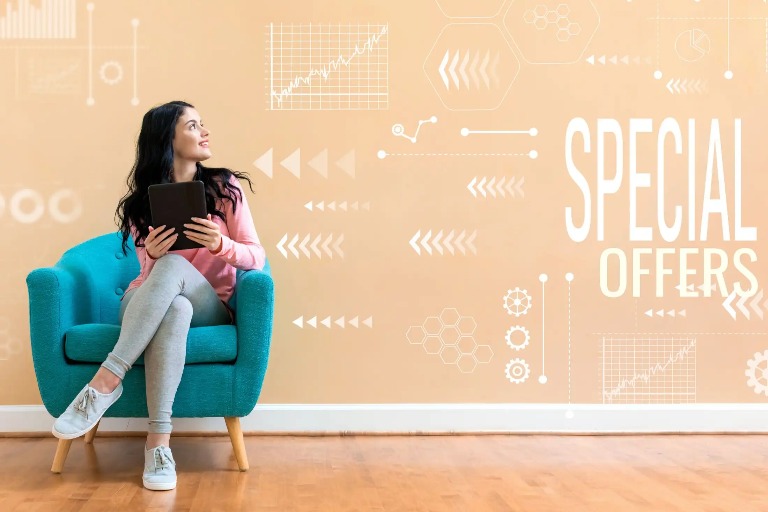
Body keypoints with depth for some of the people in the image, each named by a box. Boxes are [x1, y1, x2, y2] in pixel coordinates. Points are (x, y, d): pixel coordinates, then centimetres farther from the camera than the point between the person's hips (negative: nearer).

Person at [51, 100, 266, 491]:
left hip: (208, 308, -1)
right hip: (143, 307, 1)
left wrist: (220, 245, -23)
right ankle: (159, 440, -42)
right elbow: (151, 272, 3)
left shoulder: (224, 187, 2)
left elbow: (256, 256, -2)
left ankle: (106, 381, -38)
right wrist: (151, 255, -21)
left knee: (174, 265, -36)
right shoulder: (143, 199, 4)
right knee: (174, 306, -38)